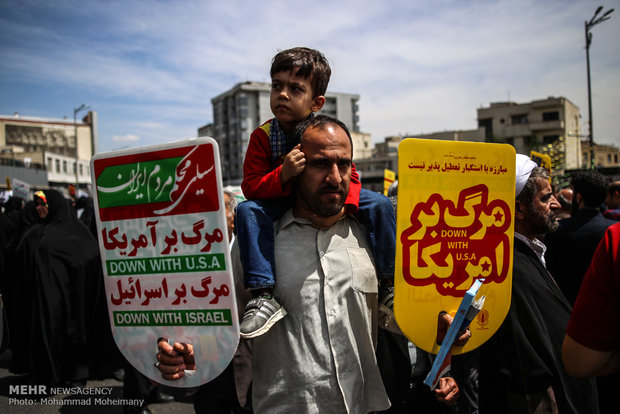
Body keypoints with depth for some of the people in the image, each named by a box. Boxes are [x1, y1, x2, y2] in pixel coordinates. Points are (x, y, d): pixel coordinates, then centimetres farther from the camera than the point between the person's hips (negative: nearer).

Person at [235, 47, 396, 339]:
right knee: (247, 211, -31)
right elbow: (250, 186, -18)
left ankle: (390, 285, -4)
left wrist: (344, 203, -30)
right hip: (280, 201, -1)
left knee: (378, 204, -16)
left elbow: (348, 175, -7)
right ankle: (264, 295, -32)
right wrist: (283, 175, -38)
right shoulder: (263, 136, -15)